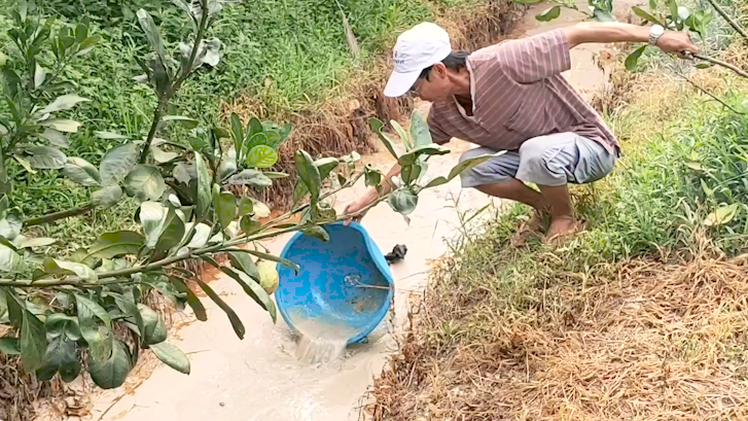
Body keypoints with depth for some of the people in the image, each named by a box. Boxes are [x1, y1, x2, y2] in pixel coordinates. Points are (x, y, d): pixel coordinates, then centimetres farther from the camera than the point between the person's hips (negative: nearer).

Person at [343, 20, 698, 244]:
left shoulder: (502, 63, -31)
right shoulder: (444, 112, -8)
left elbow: (576, 34, -28)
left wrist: (654, 36, -28)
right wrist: (370, 197, 8)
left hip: (592, 147, -6)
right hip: (538, 153, 7)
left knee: (537, 151, -39)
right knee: (472, 166, -17)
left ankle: (565, 217, -7)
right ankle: (543, 206, 8)